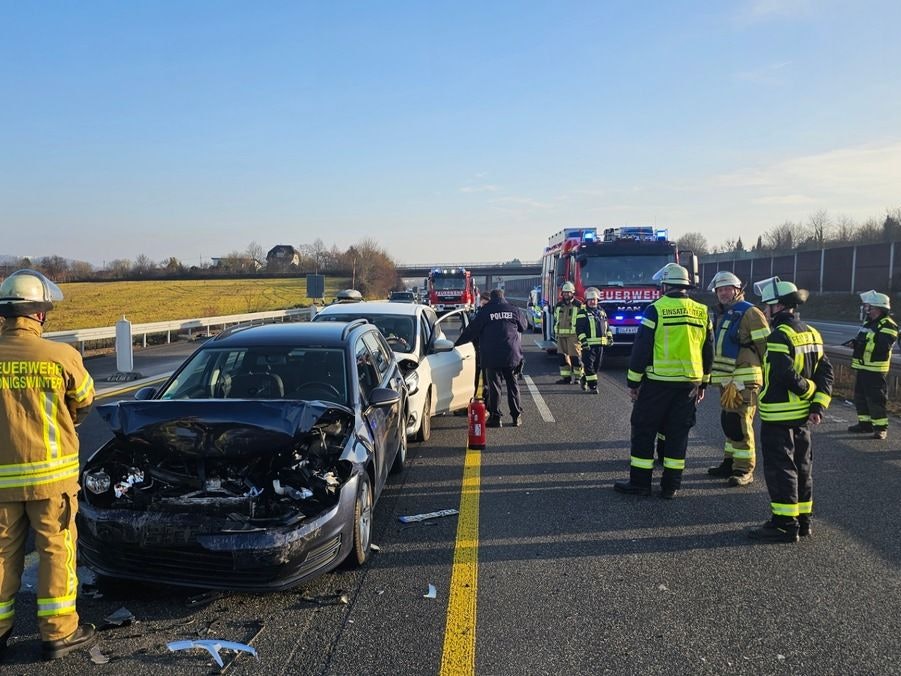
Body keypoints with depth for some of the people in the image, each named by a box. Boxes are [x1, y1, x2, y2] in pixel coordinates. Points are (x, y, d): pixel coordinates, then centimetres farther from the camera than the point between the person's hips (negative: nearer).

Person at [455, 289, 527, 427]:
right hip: (512, 355, 2)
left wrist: (458, 343, 12)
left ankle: (495, 417, 3)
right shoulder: (514, 310, 5)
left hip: (492, 357, -2)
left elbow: (471, 331, 2)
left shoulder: (484, 312, -1)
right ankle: (517, 416, 13)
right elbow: (524, 326, 19)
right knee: (513, 385, 10)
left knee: (494, 386, 3)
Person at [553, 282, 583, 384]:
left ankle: (578, 377, 6)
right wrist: (555, 333, 18)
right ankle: (566, 377, 12)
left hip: (573, 335, -5)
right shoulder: (558, 306, 14)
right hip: (561, 334, 5)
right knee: (563, 356, 5)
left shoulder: (579, 305, -2)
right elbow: (555, 320, 22)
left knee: (575, 356, -4)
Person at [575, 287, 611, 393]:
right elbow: (579, 329, -10)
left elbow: (607, 325, 23)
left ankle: (585, 379, 30)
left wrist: (609, 337, 14)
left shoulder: (601, 311, 16)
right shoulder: (582, 313, -3)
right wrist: (583, 341, -19)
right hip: (588, 344, -6)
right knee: (589, 365, -8)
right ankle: (593, 386, -3)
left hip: (600, 344, 6)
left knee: (597, 365, 11)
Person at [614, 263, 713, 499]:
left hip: (658, 382, -5)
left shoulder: (656, 309, -9)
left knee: (644, 430, 5)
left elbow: (641, 348, -10)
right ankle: (671, 485, 14)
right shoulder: (702, 312, 6)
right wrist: (702, 383, 19)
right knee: (678, 432, 11)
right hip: (689, 383, 5)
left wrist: (633, 382, -3)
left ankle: (640, 482, 8)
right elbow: (708, 351, 11)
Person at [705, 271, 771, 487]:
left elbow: (765, 347, -12)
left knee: (740, 424, -8)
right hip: (727, 380, 9)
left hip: (745, 380, -9)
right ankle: (730, 462, 25)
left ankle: (745, 469, 1)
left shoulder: (750, 313, -10)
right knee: (728, 422, 14)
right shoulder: (721, 315, 17)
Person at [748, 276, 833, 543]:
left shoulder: (779, 336, -17)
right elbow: (825, 371, 7)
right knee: (801, 466, 16)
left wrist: (807, 391, -7)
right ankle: (802, 520, 25)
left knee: (779, 468, -2)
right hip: (803, 416, 9)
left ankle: (785, 523, 2)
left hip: (779, 416, -9)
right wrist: (819, 403, 0)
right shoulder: (811, 333, 10)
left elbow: (786, 375, -24)